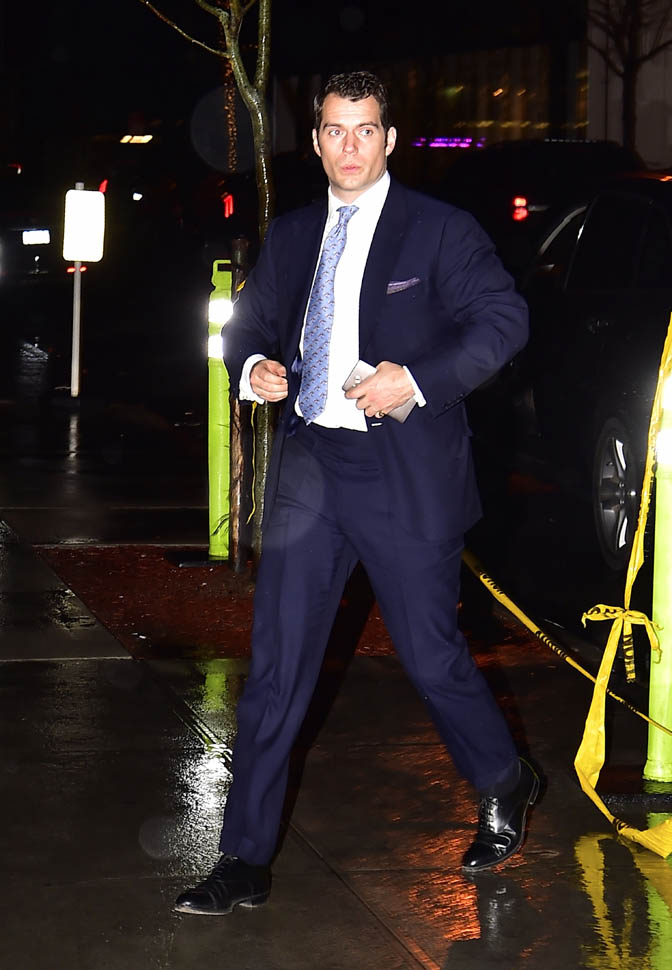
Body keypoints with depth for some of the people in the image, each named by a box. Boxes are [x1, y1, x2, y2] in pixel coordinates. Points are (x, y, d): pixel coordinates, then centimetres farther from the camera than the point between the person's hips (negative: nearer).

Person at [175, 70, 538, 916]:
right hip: (308, 470, 4)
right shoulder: (289, 237, 13)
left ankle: (504, 787, 35)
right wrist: (252, 365, -2)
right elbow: (249, 321, 21)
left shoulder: (439, 231, -2)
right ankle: (245, 864, 9)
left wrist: (420, 380, -21)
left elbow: (503, 318, -8)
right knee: (275, 668, 2)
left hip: (405, 475, -4)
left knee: (431, 656, 5)